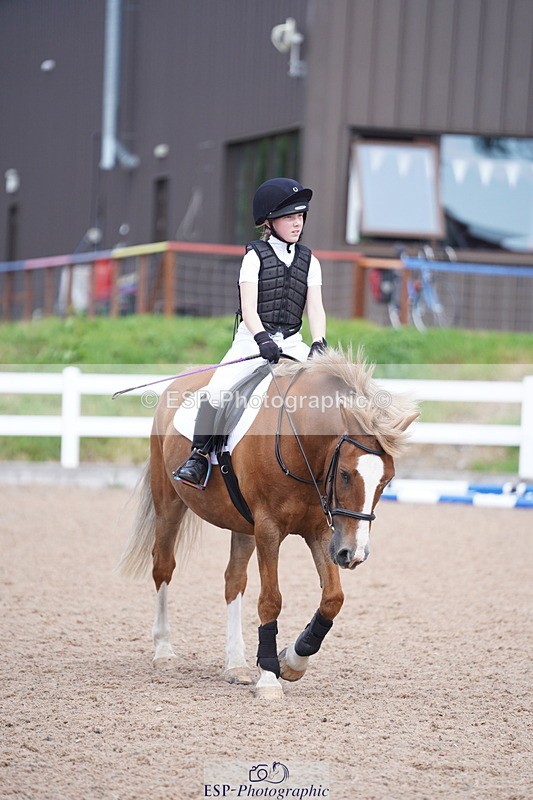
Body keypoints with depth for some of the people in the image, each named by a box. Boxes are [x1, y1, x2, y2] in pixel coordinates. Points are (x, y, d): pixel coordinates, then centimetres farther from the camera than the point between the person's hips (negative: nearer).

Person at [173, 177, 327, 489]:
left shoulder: (309, 261, 9)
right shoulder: (255, 257, -1)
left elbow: (315, 308, 1)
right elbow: (249, 307, -11)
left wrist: (319, 344, -17)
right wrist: (263, 339, -28)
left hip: (292, 342, 3)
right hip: (254, 338, -3)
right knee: (218, 390, -23)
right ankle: (199, 458, -12)